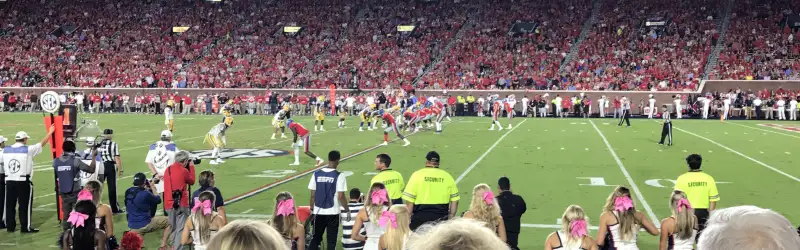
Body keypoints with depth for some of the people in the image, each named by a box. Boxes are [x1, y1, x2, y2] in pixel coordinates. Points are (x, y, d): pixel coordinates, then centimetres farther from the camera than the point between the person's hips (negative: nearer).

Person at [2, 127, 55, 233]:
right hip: (24, 181, -4)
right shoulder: (28, 149, -8)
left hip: (9, 181, 4)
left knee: (10, 204, 11)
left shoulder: (6, 150, 4)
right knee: (24, 205, 3)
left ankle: (10, 226, 18)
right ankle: (26, 227, 7)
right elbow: (42, 143, 0)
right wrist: (50, 132, 13)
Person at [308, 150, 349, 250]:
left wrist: (312, 210, 13)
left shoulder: (316, 174, 0)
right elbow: (340, 196, -12)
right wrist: (347, 210, 0)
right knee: (331, 240, 5)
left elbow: (312, 195, 2)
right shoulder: (339, 176, -10)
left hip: (318, 212, 3)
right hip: (333, 212, -3)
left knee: (316, 238, 14)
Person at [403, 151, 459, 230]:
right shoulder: (447, 176, 5)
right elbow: (455, 200, 8)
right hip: (441, 218, 2)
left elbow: (409, 202, -5)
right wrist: (451, 217, 17)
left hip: (420, 218, -2)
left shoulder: (417, 175, -2)